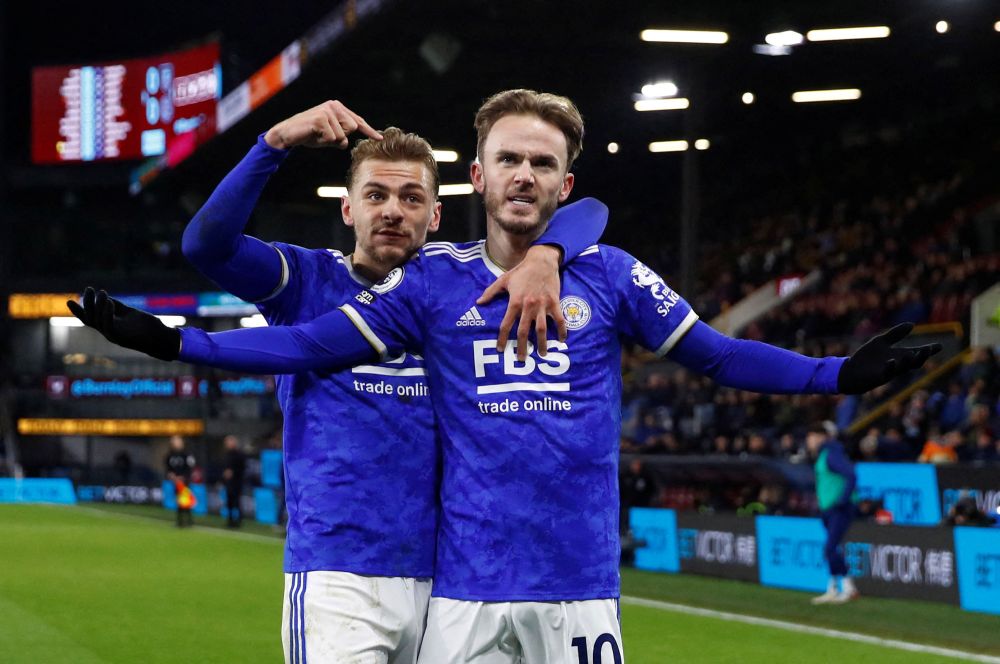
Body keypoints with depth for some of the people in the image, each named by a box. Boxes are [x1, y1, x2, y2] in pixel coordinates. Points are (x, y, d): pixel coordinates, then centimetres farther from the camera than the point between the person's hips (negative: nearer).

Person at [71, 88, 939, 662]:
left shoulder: (608, 275, 4)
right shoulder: (433, 280, 5)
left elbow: (717, 354, 8)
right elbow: (308, 345, 5)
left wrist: (840, 375, -2)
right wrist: (172, 341, 0)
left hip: (580, 582, 0)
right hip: (465, 583, 0)